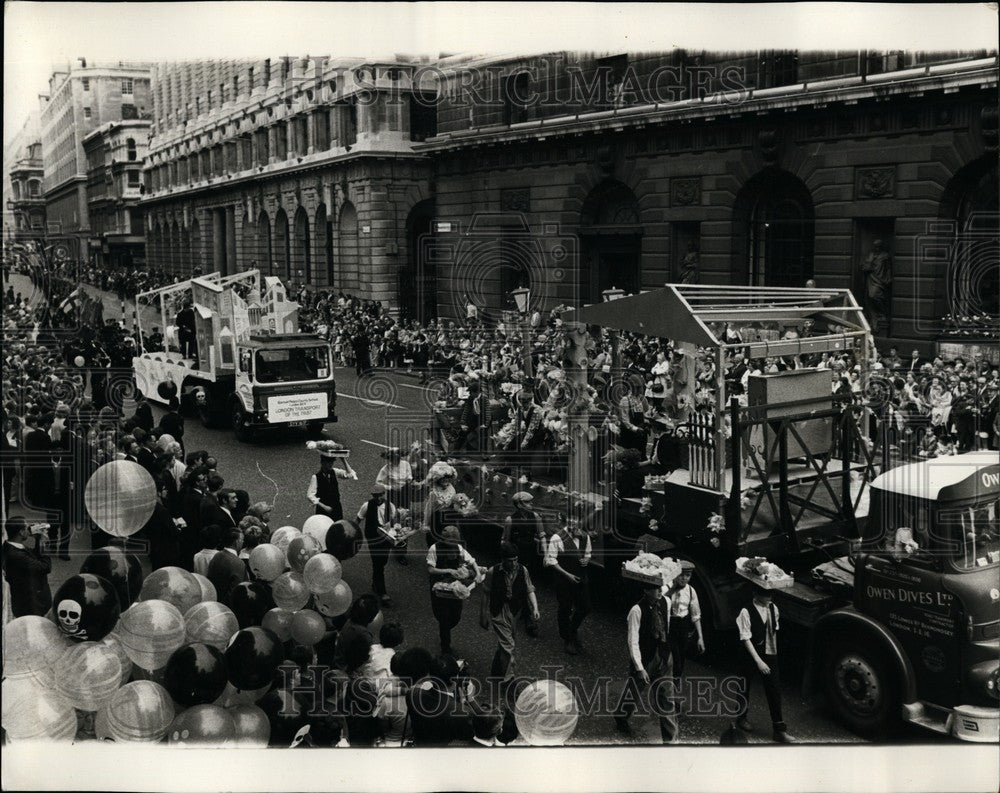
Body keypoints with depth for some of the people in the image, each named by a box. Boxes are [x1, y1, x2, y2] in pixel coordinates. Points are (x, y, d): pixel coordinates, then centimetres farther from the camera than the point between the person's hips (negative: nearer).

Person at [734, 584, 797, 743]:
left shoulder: (773, 608, -3)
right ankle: (741, 718, 37)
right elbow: (746, 639, -20)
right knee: (745, 688, 14)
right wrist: (758, 661, -22)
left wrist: (774, 651, 8)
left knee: (774, 690, 3)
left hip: (770, 656, 4)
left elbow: (774, 631, 9)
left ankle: (779, 730, 10)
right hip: (752, 657, -4)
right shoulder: (746, 612, -20)